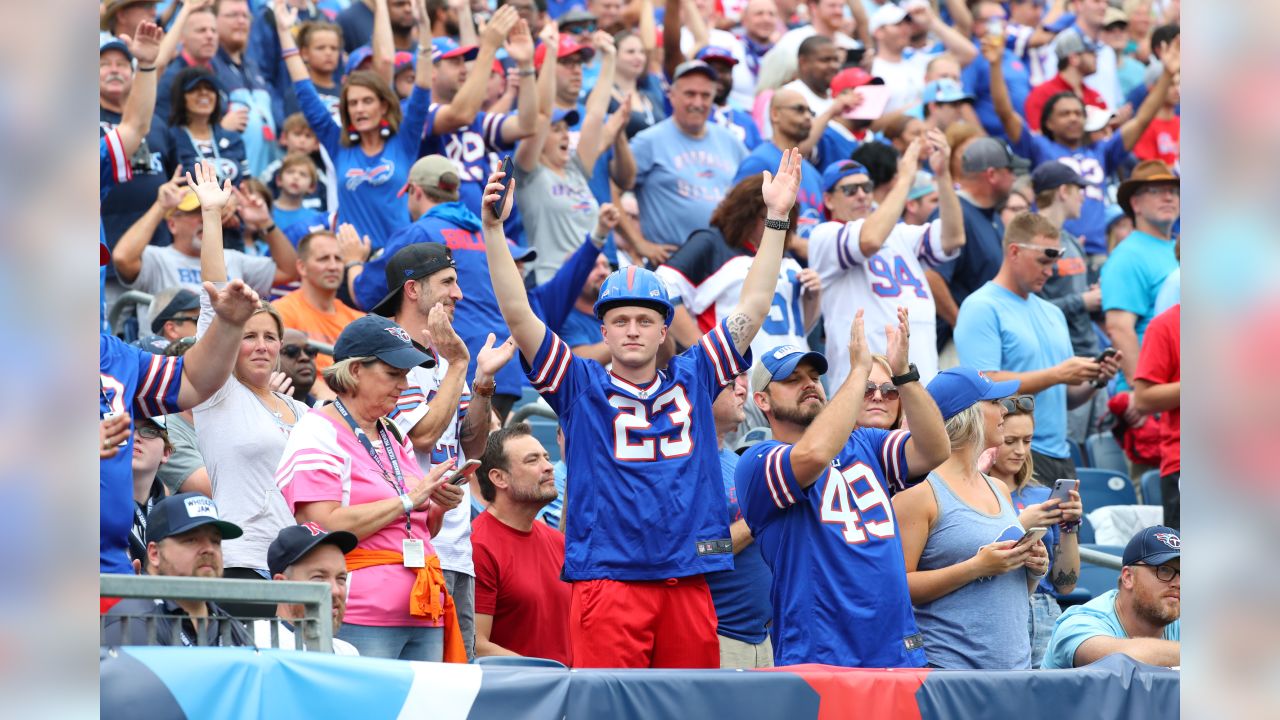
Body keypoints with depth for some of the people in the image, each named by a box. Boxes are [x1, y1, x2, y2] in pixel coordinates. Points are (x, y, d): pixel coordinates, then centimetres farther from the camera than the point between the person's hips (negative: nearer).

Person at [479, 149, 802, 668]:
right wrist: (493, 229, -10)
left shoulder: (692, 379, 14)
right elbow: (518, 315, -1)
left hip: (687, 581, 3)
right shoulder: (582, 387, 7)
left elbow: (751, 309, 15)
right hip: (608, 580, -3)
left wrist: (775, 220, 12)